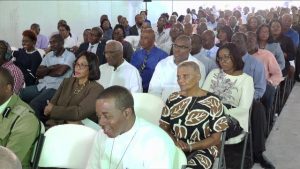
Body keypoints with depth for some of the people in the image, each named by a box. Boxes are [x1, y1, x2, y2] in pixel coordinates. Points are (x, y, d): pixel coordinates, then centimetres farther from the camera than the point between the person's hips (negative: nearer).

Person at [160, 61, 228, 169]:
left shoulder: (212, 102, -6)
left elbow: (215, 139, -4)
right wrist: (175, 141, -12)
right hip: (174, 147, 4)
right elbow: (164, 128, 9)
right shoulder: (173, 99, 6)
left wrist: (190, 146, -16)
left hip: (202, 150, -3)